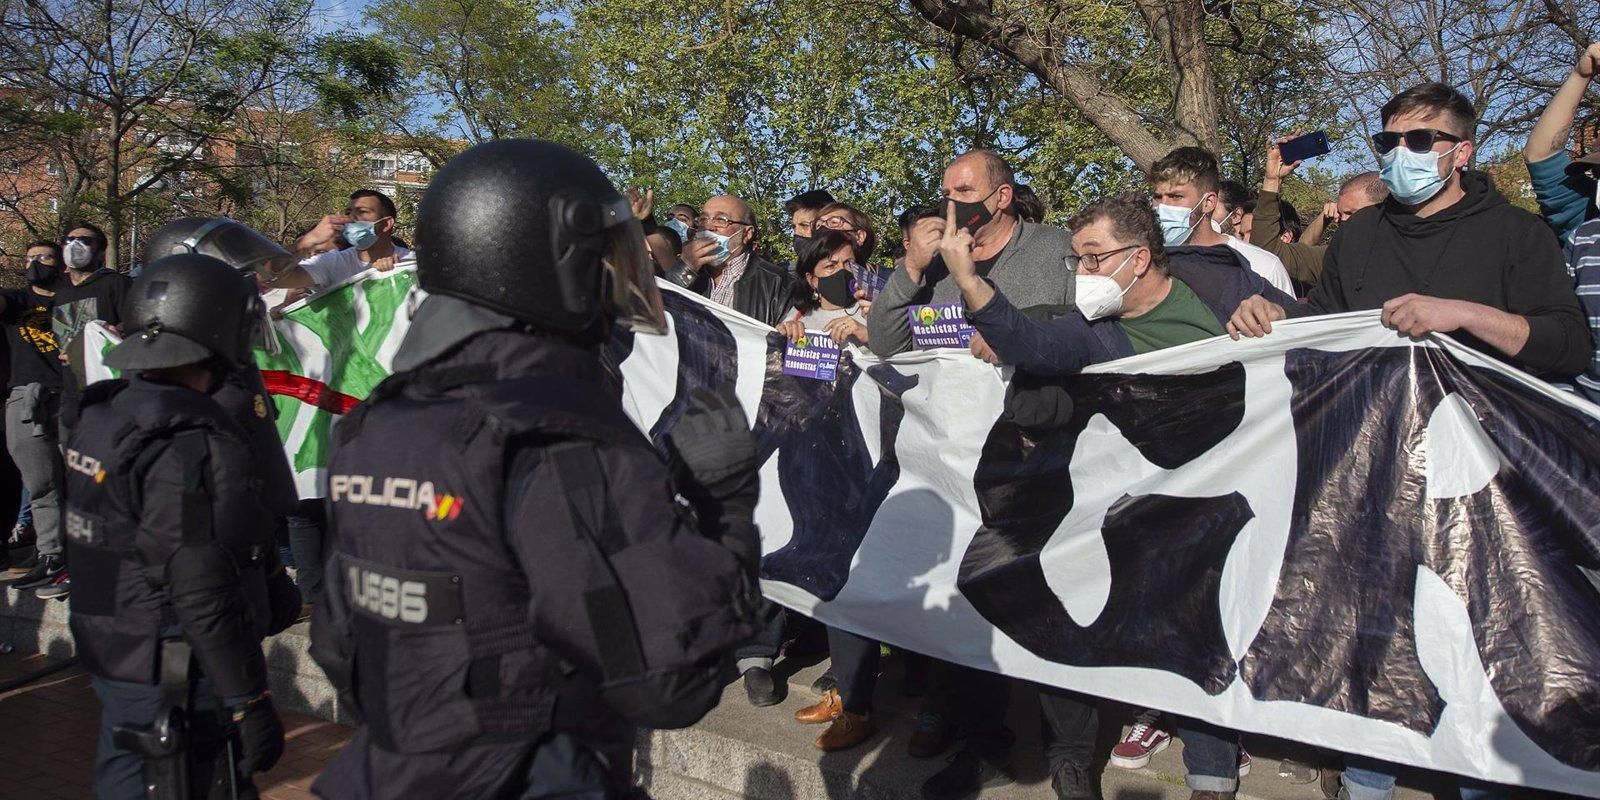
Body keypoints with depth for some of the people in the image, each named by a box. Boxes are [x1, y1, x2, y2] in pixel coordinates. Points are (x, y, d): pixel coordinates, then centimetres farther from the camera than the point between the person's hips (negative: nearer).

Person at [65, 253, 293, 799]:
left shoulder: (100, 420, 3)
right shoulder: (197, 449, -25)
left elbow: (111, 545, 13)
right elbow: (205, 599, -26)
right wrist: (250, 706, -19)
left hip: (109, 659, 9)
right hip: (179, 687, -9)